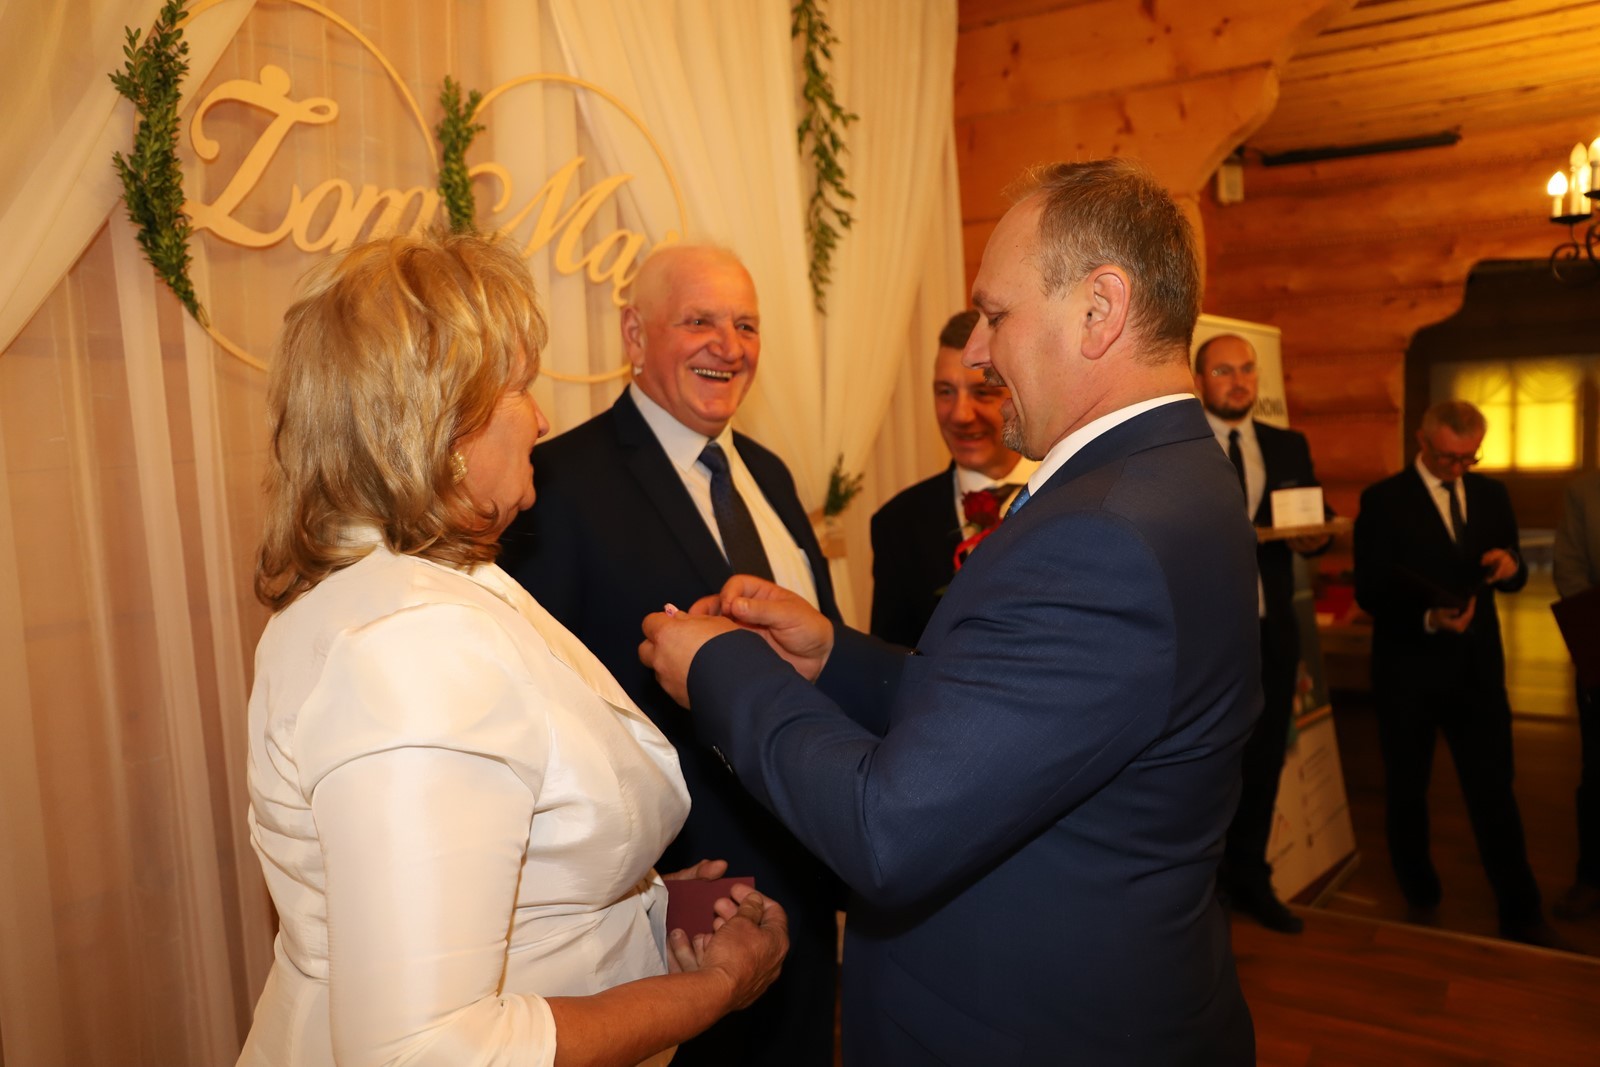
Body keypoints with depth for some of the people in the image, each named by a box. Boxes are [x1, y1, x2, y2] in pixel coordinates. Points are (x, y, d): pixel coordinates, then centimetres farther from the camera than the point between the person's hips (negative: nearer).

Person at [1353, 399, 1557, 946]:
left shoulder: (1491, 494, 6)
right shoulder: (1383, 500, -9)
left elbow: (1513, 578, 9)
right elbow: (1369, 591, -12)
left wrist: (1511, 564, -15)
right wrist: (1428, 618, -28)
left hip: (1478, 666, 3)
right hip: (1409, 670, -3)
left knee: (1494, 791, 7)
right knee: (1408, 789, 13)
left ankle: (1520, 912, 21)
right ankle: (1421, 899, 32)